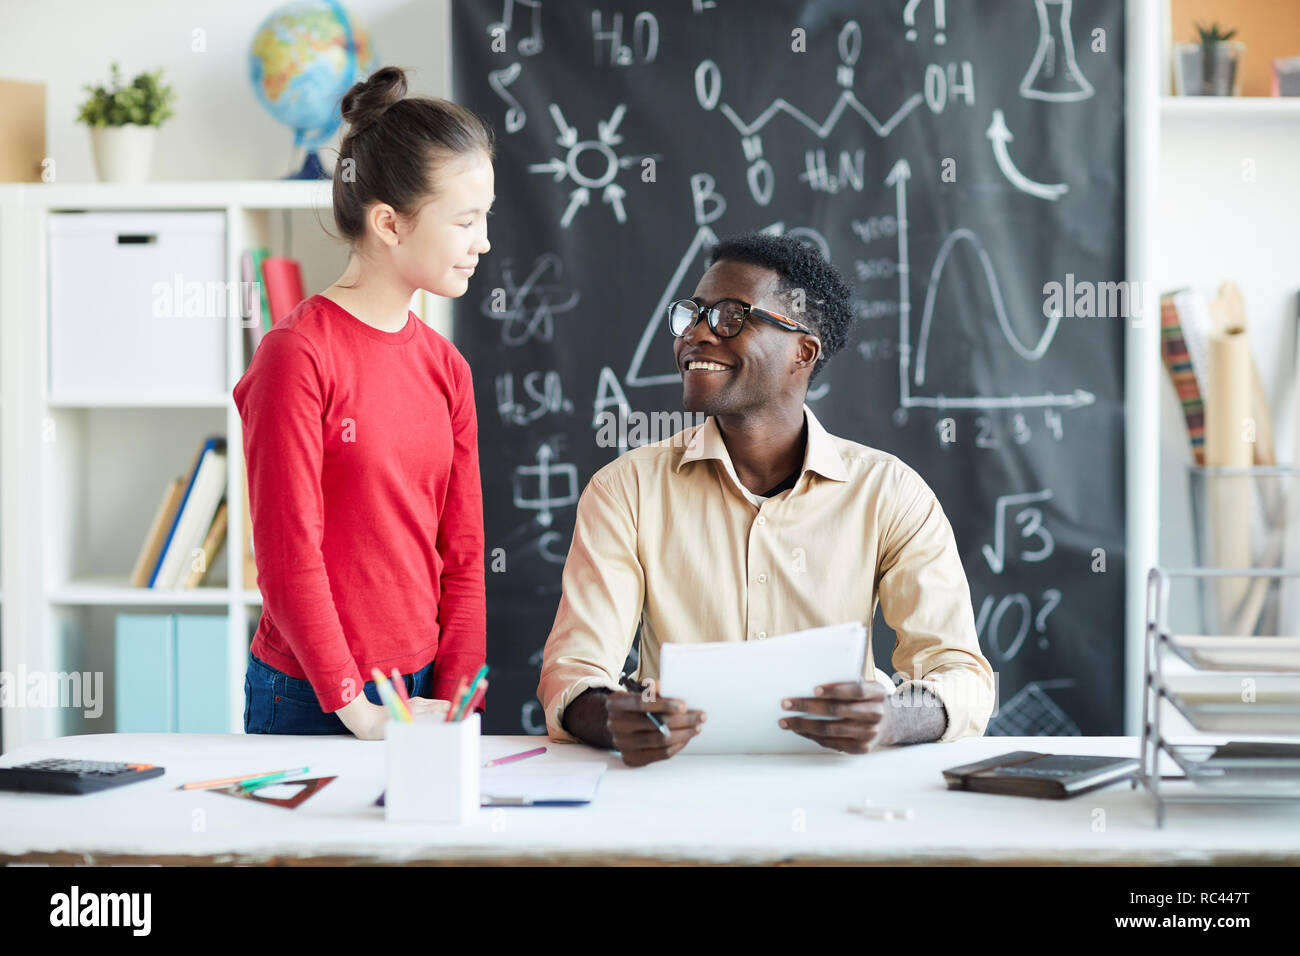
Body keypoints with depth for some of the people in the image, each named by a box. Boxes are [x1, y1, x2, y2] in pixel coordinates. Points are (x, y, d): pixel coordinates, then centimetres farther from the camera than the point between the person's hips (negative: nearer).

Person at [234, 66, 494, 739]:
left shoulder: (445, 367, 8)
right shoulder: (297, 355, -13)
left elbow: (463, 551, 7)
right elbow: (287, 555, -16)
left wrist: (455, 698, -3)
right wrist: (358, 709, -17)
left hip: (421, 689, 6)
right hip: (310, 702, -6)